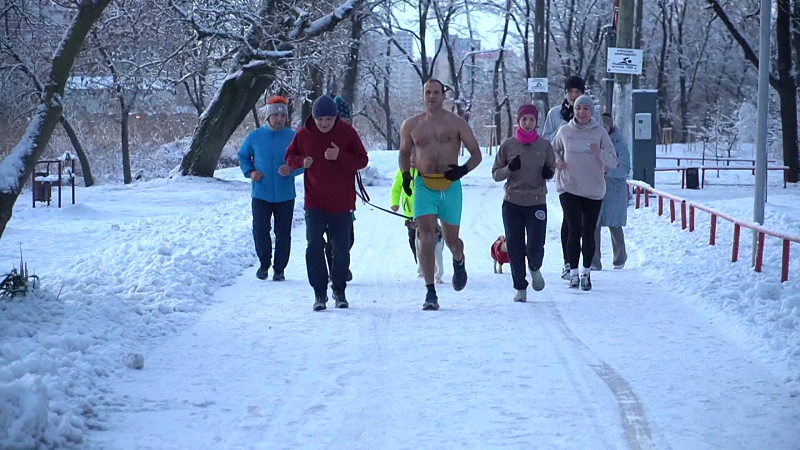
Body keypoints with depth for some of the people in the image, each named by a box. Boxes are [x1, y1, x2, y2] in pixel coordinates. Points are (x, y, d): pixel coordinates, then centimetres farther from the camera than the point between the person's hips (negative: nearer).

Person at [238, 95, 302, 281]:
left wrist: (291, 169, -17)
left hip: (285, 195, 0)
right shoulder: (254, 137, 0)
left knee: (283, 233, 3)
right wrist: (250, 172, -4)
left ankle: (279, 269, 15)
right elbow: (243, 156, 14)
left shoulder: (292, 137, -1)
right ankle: (264, 263, 20)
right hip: (261, 194, 0)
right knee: (260, 231, -2)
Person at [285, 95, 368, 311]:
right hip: (314, 203, 0)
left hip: (342, 203, 0)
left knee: (341, 248, 7)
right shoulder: (303, 134, -1)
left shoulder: (347, 132, -5)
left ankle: (339, 291, 24)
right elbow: (290, 157, 12)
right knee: (314, 246, -10)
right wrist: (302, 161, -11)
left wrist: (340, 156, -22)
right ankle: (319, 293, -2)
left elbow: (362, 160, -5)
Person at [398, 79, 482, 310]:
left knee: (451, 240, 7)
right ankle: (430, 293, -11)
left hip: (450, 186, 0)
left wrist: (463, 169, -15)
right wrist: (405, 174, 3)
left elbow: (476, 154, 5)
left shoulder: (457, 124, 2)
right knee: (426, 236, -13)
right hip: (423, 185, 0)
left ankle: (459, 261, 45)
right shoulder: (411, 125, 7)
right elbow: (404, 153, 22)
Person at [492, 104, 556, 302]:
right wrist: (510, 168, -14)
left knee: (535, 247, -7)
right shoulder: (508, 145, 1)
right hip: (512, 203, 0)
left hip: (537, 202, 0)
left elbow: (552, 169, 15)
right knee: (515, 247, 1)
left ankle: (535, 268, 29)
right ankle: (520, 288, 15)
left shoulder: (544, 146, 2)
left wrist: (548, 173, -8)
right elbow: (495, 174, 5)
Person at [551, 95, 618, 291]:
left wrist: (599, 152, -21)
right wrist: (557, 160, -1)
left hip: (593, 190, 1)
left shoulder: (600, 133, 0)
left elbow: (613, 162, -3)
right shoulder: (565, 131, 2)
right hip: (569, 188, 0)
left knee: (588, 233, 4)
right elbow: (553, 149, 20)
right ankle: (573, 272, -5)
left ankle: (586, 272, 18)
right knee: (574, 230, -11)